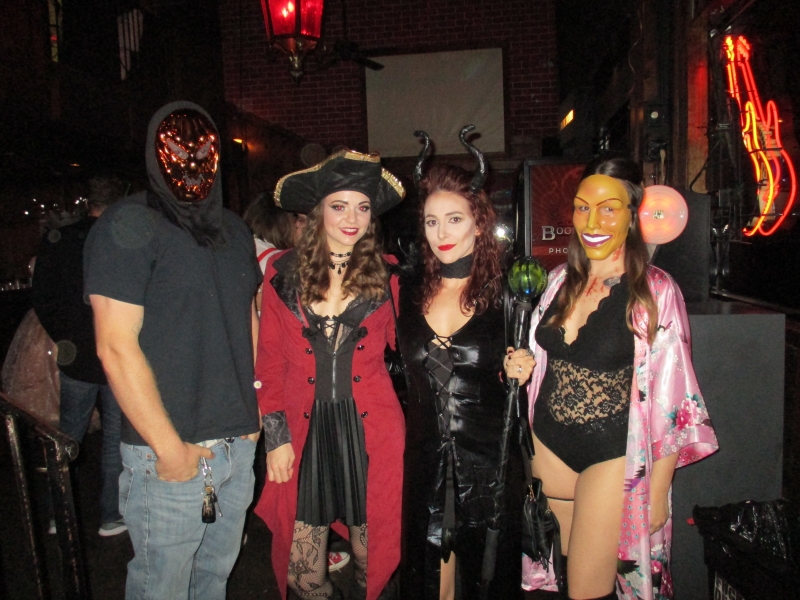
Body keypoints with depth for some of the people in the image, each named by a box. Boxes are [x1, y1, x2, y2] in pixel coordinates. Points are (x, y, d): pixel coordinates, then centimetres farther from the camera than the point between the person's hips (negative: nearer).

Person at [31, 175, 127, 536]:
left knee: (68, 435, 17)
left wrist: (62, 339, 13)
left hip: (75, 356, 3)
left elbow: (41, 300, 2)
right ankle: (111, 517, 18)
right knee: (116, 437, 9)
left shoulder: (56, 240, -3)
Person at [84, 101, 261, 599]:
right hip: (169, 455, -6)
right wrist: (170, 447, -15)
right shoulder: (128, 226, -10)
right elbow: (116, 347, -15)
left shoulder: (233, 229, 11)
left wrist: (255, 406, 10)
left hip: (239, 445, 6)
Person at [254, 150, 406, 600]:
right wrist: (276, 437, -1)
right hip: (306, 433, 1)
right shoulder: (283, 274, 1)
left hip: (370, 432, 0)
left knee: (372, 563, 11)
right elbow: (270, 364, 3)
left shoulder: (385, 275, 2)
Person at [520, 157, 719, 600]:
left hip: (612, 454, -5)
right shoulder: (561, 281, 2)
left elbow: (670, 400, -11)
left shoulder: (655, 292, -14)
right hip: (549, 445, 5)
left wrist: (658, 490, -9)